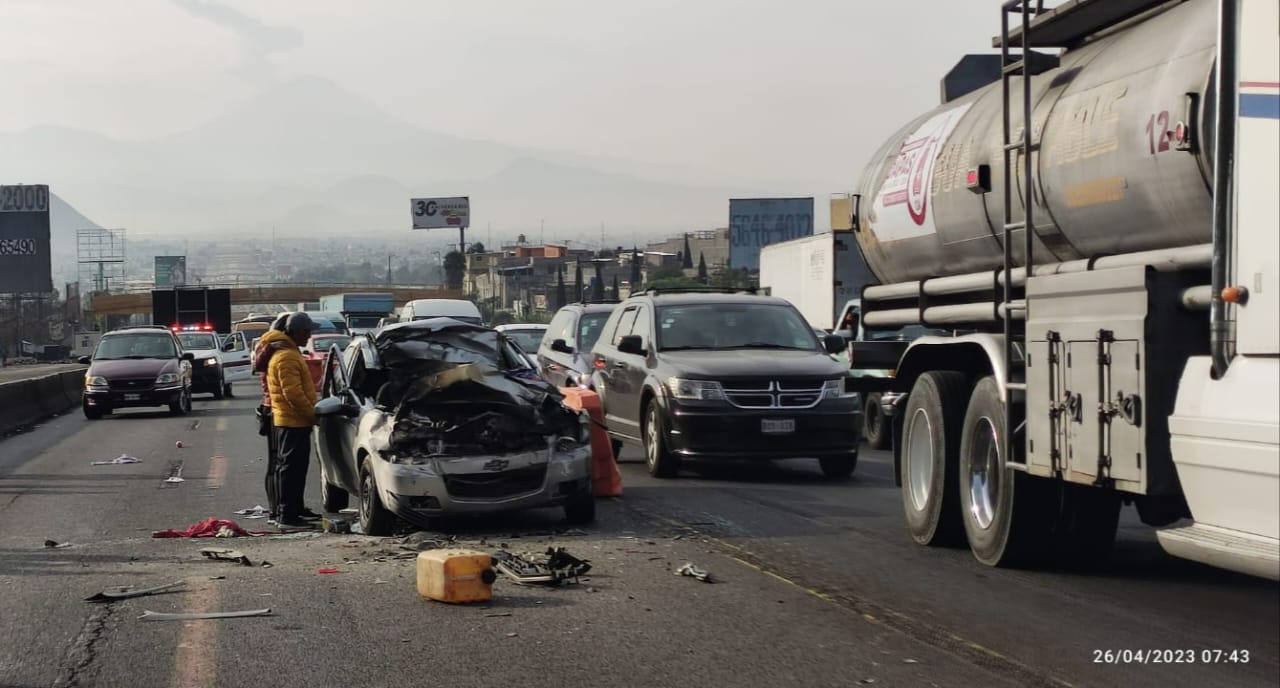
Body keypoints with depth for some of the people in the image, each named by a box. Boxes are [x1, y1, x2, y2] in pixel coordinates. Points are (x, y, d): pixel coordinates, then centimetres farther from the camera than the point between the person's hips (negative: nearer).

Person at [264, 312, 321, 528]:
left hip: (295, 420, 11)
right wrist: (312, 414, -17)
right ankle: (287, 514, -7)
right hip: (293, 421, -11)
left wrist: (310, 413, 22)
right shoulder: (286, 356, -17)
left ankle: (296, 508, 25)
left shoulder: (290, 351, 18)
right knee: (291, 466, -8)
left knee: (296, 465, 17)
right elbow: (292, 392, -23)